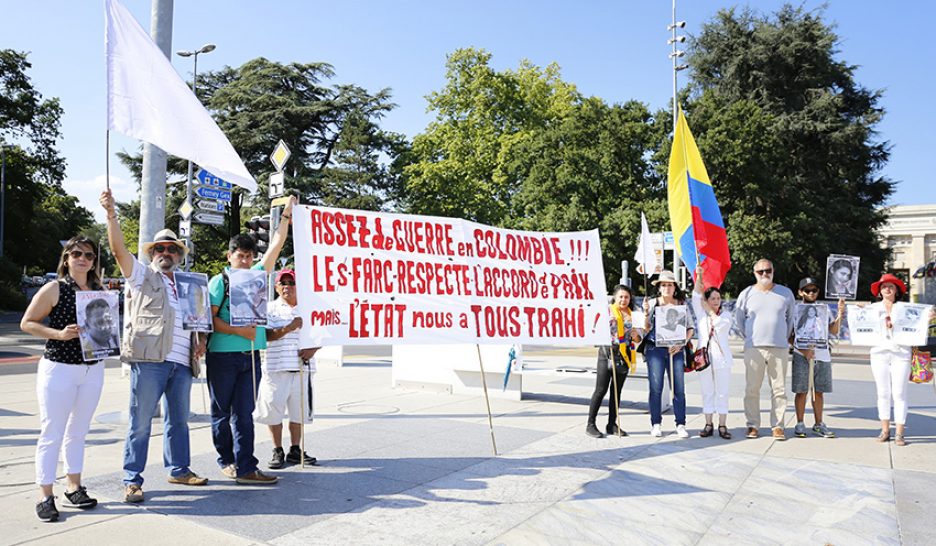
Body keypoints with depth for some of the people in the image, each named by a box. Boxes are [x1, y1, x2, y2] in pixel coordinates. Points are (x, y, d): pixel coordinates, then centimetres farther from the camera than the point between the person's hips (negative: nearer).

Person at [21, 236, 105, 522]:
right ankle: (45, 495, 10)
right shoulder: (54, 289, -5)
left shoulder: (99, 291, 8)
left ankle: (73, 486, 26)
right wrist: (59, 334, -17)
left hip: (93, 369, 5)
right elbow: (27, 323, -4)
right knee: (52, 433, 0)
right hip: (59, 368, -4)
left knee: (78, 431, 14)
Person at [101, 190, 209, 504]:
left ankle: (178, 469, 27)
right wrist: (111, 214, -22)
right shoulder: (141, 275, 7)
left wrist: (201, 340, 9)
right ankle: (132, 480, 7)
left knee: (179, 420, 14)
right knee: (141, 422, -2)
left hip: (182, 362, 6)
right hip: (149, 360, -6)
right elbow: (119, 249, -9)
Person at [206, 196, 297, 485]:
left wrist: (287, 214, 8)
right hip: (223, 355, -4)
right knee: (222, 411, 8)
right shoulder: (219, 281, -1)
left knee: (244, 413, 2)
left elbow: (276, 244, 10)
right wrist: (239, 330, -17)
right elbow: (210, 319, -8)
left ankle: (245, 467, 1)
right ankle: (227, 460, 23)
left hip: (251, 355, 4)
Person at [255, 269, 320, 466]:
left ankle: (295, 451, 21)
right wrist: (288, 328, -24)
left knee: (299, 411, 7)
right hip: (277, 367, -2)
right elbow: (266, 335, -10)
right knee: (274, 410, 2)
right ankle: (278, 451, 17)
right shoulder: (270, 308, 3)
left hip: (302, 367, 2)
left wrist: (312, 349, -5)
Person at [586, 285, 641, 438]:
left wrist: (636, 336, -6)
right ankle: (590, 424, 1)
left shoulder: (632, 314, 12)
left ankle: (612, 424, 18)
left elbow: (637, 339, 16)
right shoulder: (607, 310, -1)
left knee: (617, 390, 10)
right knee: (601, 390, -5)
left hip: (624, 355, 5)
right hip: (607, 352, -5)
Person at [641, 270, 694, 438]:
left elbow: (690, 328, 9)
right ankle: (656, 424, 9)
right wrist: (646, 312, -12)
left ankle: (680, 424, 9)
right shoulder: (652, 303, 5)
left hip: (676, 350, 1)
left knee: (679, 388, -2)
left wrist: (681, 344, -5)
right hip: (655, 349, -1)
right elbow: (646, 330, 3)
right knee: (656, 388, -1)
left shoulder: (682, 304, 8)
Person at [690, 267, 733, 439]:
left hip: (722, 358, -1)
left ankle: (722, 426, 5)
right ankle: (708, 424, 11)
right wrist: (699, 276, -11)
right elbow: (696, 296, -3)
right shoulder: (701, 314, 9)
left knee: (722, 393, 1)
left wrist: (709, 309, -4)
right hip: (704, 357, 1)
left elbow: (721, 323, -14)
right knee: (707, 392, 5)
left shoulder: (726, 315, 7)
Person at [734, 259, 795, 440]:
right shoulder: (746, 294, 5)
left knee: (779, 389, 2)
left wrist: (784, 338, 15)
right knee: (752, 389, -1)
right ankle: (753, 425, 8)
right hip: (754, 349, -1)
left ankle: (777, 426, 10)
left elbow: (791, 318, 19)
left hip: (779, 348, 1)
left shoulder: (786, 293, 8)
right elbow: (739, 319, 14)